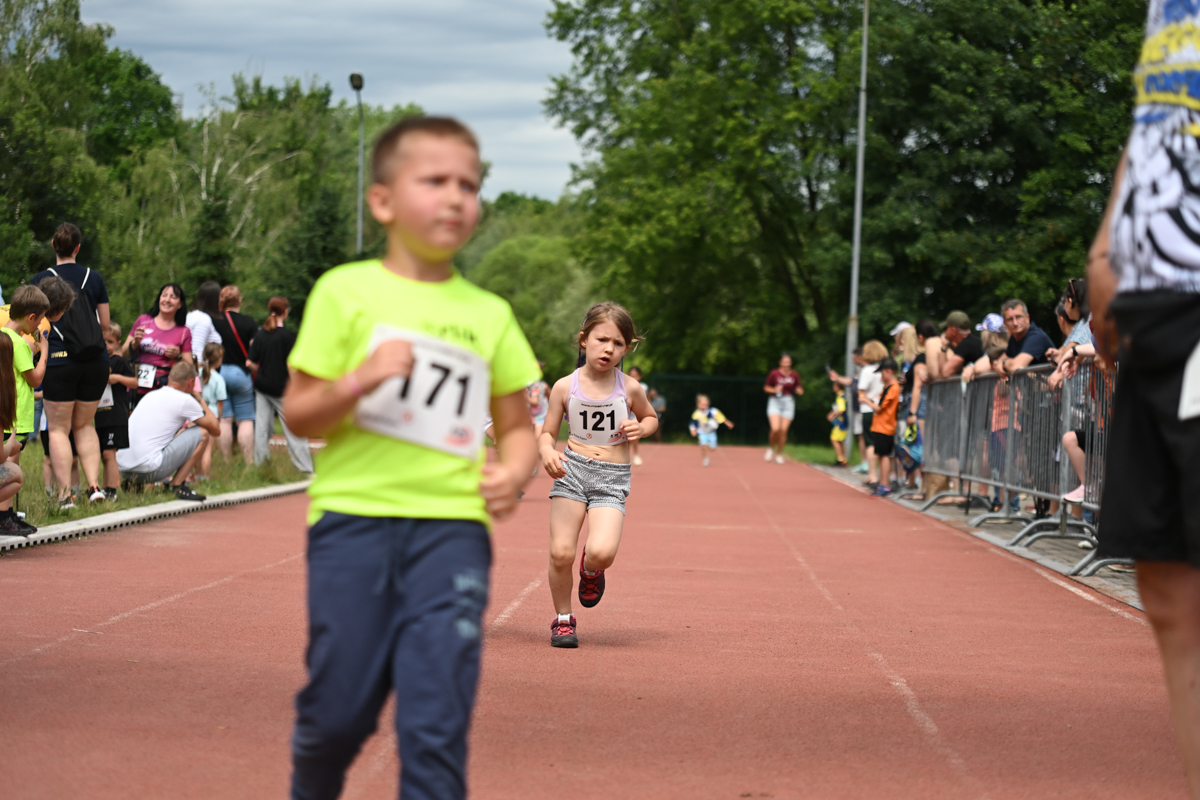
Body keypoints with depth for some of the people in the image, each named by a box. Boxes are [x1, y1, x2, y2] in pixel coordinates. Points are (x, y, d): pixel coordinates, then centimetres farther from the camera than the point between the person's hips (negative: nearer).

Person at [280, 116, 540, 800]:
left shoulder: (490, 314, 12)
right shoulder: (346, 291, 3)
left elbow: (517, 423, 18)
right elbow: (298, 415, 3)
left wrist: (516, 468, -4)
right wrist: (360, 379, -16)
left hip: (452, 525, 2)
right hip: (355, 517, -2)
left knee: (438, 717, -7)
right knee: (339, 709, 1)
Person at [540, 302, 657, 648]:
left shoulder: (629, 388, 0)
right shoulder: (565, 387, -1)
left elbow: (651, 417, 19)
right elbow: (547, 432, 6)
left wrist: (641, 428, -4)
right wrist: (547, 452, -16)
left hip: (612, 477, -1)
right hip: (572, 469, 1)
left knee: (601, 552, -21)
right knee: (561, 552, -8)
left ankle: (591, 570, 18)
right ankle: (563, 619, 15)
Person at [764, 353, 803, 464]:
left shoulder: (795, 375, 2)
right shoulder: (774, 374, -5)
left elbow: (799, 390, 10)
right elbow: (766, 387, 4)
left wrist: (799, 390, -13)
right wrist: (774, 390, -16)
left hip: (789, 403, 2)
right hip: (775, 402, -2)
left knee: (783, 430, -2)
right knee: (775, 429, -17)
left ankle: (779, 454, 14)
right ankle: (771, 447, 13)